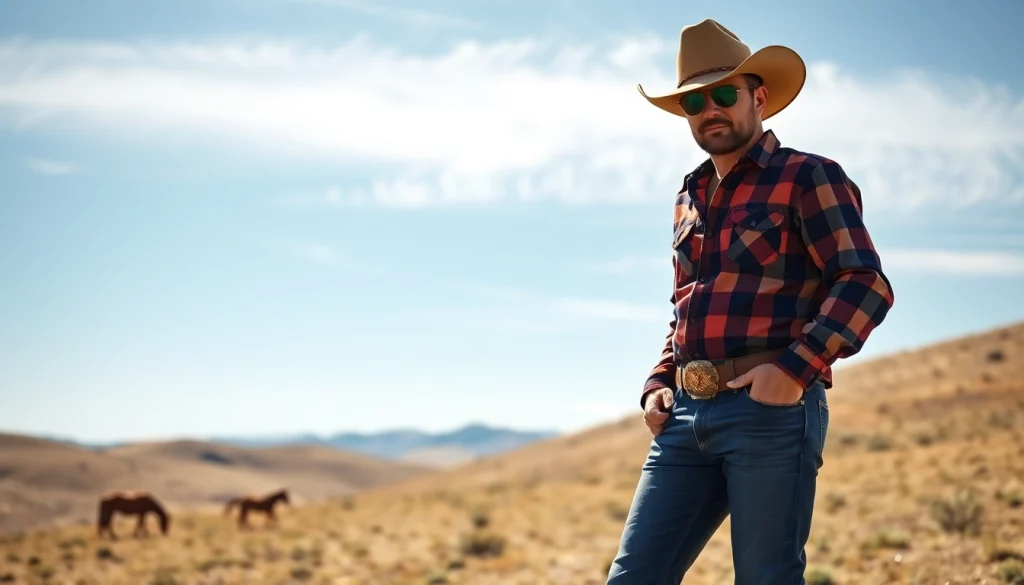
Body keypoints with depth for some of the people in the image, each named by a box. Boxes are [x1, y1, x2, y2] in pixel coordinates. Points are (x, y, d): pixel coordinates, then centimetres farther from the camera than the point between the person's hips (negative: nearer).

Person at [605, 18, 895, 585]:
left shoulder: (808, 177, 1)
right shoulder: (689, 201, 23)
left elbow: (866, 284, -9)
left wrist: (797, 367, -20)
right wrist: (658, 385, 15)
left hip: (771, 412, -6)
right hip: (687, 416, 7)